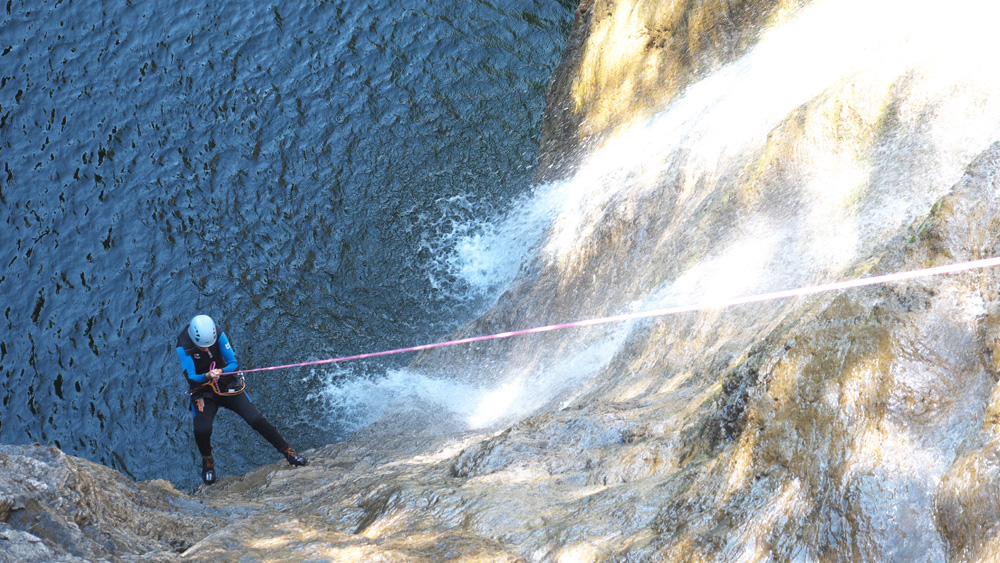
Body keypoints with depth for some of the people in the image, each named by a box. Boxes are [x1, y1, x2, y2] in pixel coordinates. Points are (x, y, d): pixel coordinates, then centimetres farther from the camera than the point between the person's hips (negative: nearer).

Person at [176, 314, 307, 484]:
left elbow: (233, 363, -11)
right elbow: (190, 378, -22)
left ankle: (288, 452, -3)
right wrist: (207, 376, -43)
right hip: (203, 391, -1)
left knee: (255, 419, -14)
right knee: (202, 429, -25)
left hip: (228, 385, 1)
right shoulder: (183, 347, -20)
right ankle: (207, 461, 8)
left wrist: (220, 372, -32)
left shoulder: (219, 336, -16)